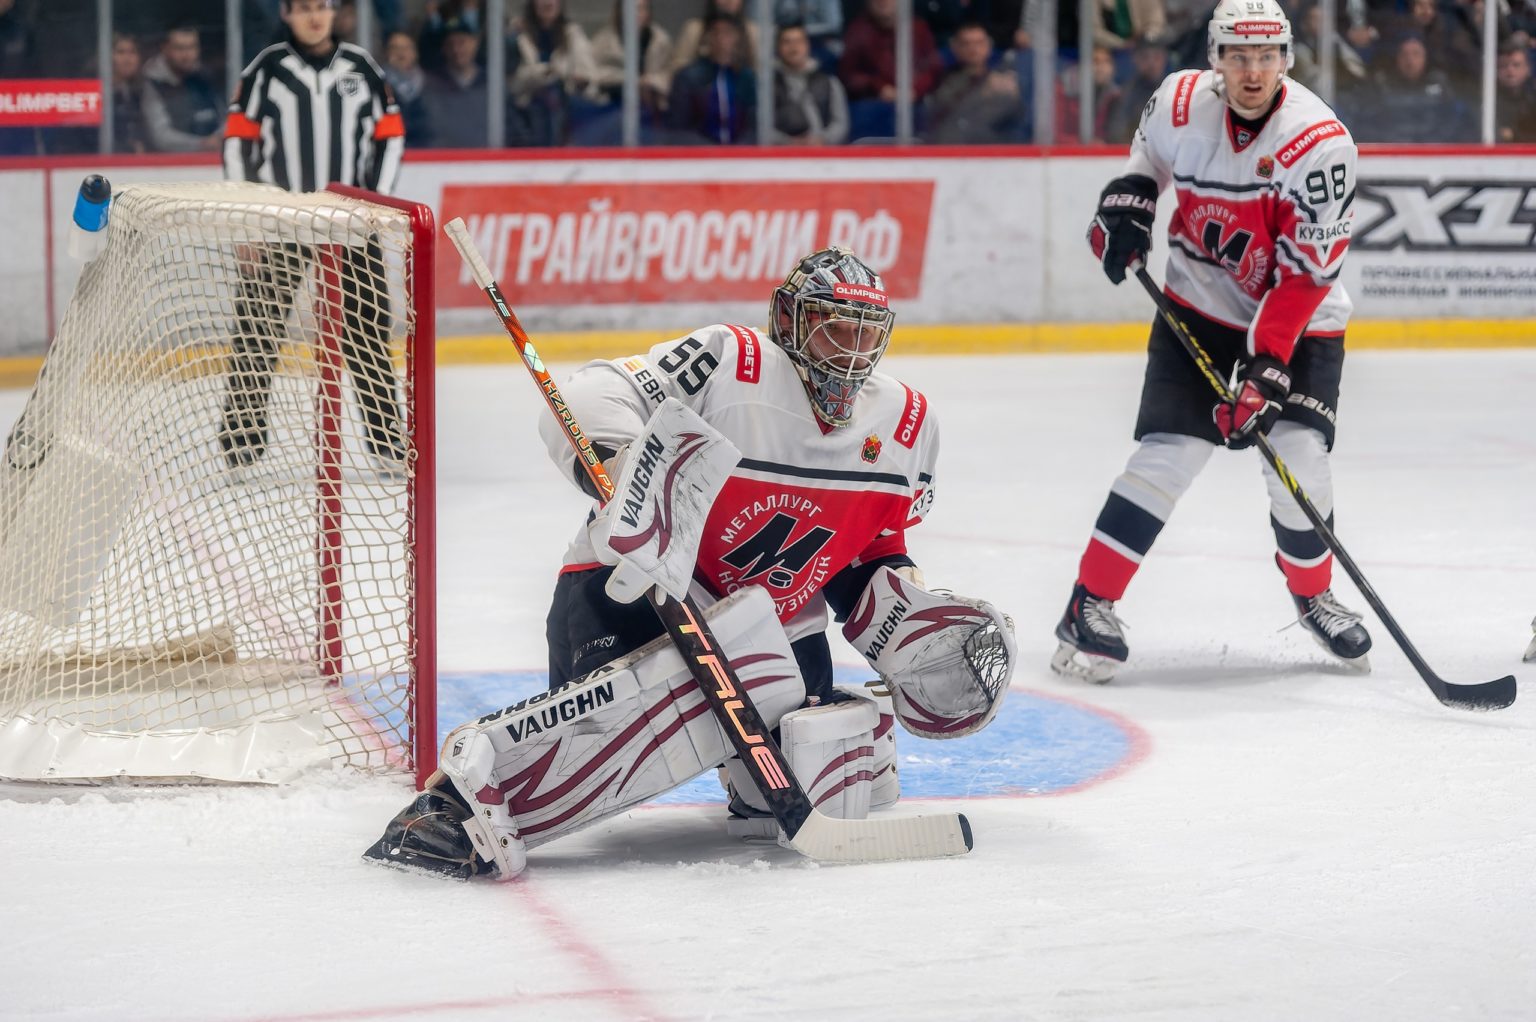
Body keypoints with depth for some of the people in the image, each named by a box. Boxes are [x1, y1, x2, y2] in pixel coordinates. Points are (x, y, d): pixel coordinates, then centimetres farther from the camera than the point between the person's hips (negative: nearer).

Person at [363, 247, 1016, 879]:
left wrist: (907, 622, 0)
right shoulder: (726, 365, -14)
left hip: (776, 627, 6)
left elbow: (875, 548, 19)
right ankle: (467, 790, -43)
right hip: (631, 589, -6)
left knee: (837, 772, -22)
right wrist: (625, 464, -44)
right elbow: (586, 403, -23)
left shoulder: (907, 425, 6)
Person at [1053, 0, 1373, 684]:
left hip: (1300, 321, -2)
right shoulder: (1181, 102, -12)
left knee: (1299, 465, -12)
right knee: (1165, 455, -11)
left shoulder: (1319, 142, -24)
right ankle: (1089, 607, -4)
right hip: (1200, 308, 2)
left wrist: (1265, 371, -29)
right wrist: (1126, 203, -3)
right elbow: (1148, 153, 15)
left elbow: (1304, 274, -24)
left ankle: (1313, 595, 17)